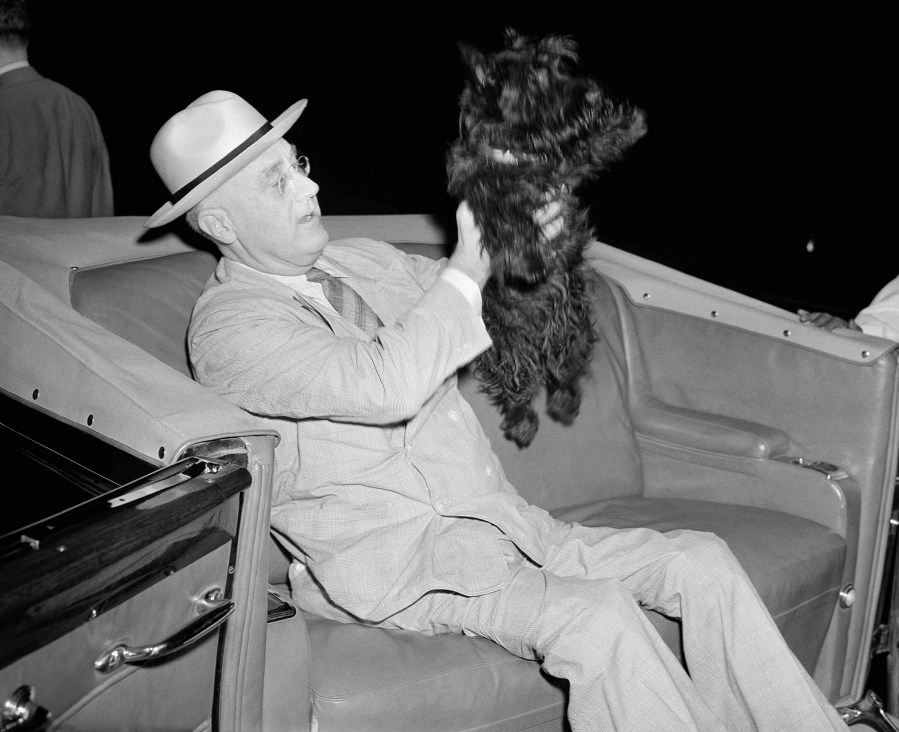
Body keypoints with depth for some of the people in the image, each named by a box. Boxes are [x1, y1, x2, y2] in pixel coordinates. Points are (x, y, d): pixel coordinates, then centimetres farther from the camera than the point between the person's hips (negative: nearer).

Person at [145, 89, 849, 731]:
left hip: (498, 519, 8)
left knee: (702, 562, -6)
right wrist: (464, 275, -13)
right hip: (398, 565, -7)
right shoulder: (229, 323, -10)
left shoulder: (365, 260, 15)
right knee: (597, 614, -30)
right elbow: (386, 385, -25)